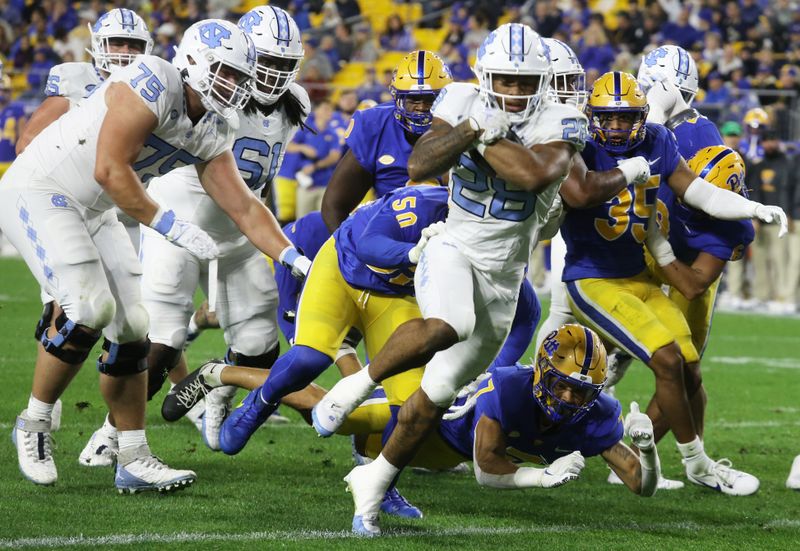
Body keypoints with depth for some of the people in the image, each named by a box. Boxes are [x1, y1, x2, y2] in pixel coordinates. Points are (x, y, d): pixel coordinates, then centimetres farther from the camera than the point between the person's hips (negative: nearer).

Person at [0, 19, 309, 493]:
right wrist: (170, 226, -24)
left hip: (92, 210, 9)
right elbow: (109, 171, -28)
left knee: (131, 325, 2)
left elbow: (244, 208, 6)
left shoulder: (212, 132, 4)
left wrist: (297, 259, -5)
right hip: (39, 193, -9)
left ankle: (134, 459, 8)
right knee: (90, 308, -21)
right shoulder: (152, 84, -23)